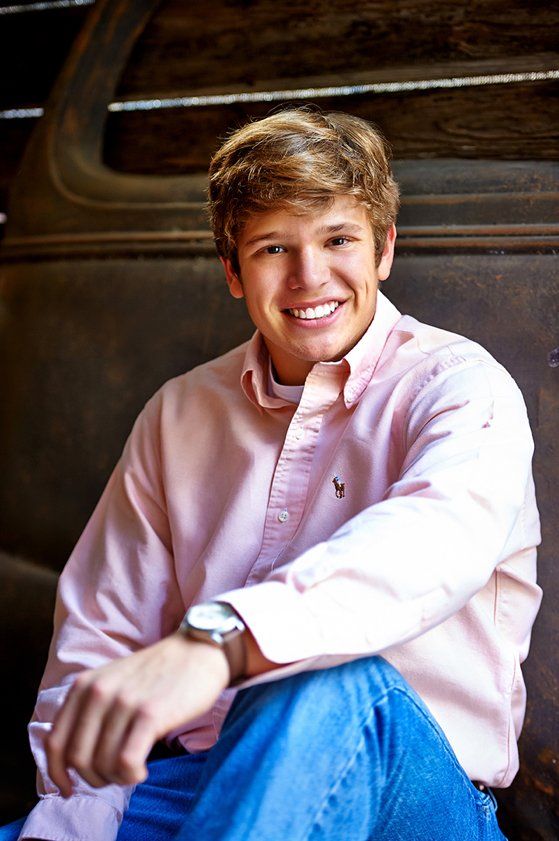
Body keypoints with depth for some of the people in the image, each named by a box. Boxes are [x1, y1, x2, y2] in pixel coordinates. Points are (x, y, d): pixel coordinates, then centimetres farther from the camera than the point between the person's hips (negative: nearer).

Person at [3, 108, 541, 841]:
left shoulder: (458, 384, -4)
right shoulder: (179, 414, 11)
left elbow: (445, 535, -28)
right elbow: (100, 634, 7)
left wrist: (217, 638, -44)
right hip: (205, 780, 3)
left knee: (329, 688, -37)